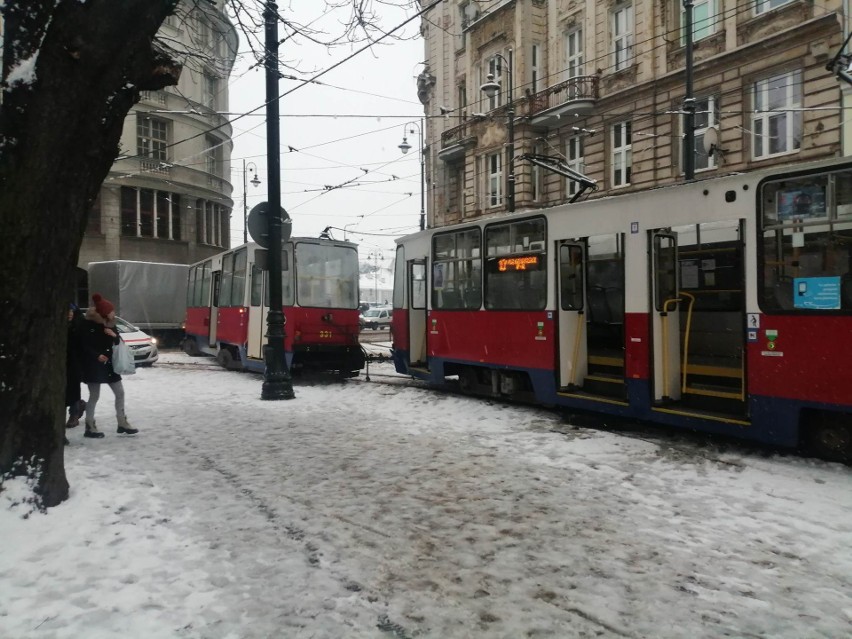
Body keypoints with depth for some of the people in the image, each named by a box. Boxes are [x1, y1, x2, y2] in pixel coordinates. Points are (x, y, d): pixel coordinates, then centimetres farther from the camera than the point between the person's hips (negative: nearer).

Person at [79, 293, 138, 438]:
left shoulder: (109, 323, 8)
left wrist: (114, 335, -10)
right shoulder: (88, 324, -12)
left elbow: (118, 342, 12)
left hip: (109, 363, 7)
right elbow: (83, 345, -13)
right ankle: (89, 427, 10)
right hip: (93, 365, -7)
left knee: (120, 392, 7)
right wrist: (97, 355, -25)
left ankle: (122, 423, 17)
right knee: (94, 396, -1)